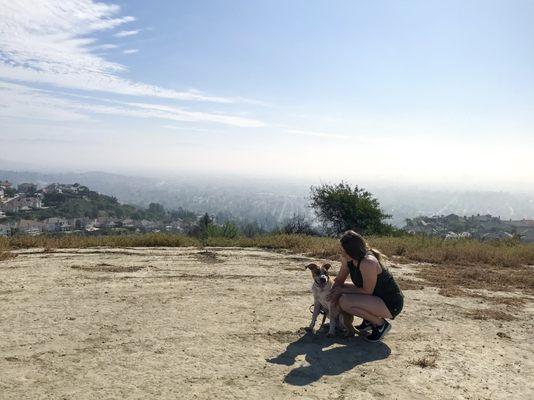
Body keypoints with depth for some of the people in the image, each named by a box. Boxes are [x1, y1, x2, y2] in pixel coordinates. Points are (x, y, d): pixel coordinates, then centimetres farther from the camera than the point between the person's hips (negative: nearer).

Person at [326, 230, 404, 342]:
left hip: (391, 303, -9)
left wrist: (342, 290, -17)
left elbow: (367, 291, -22)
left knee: (344, 301, -26)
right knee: (339, 294, 4)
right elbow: (339, 280, 7)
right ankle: (368, 321, 15)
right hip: (376, 296, 9)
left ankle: (381, 325, -5)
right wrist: (329, 296, -6)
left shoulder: (368, 264, -31)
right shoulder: (347, 259, -5)